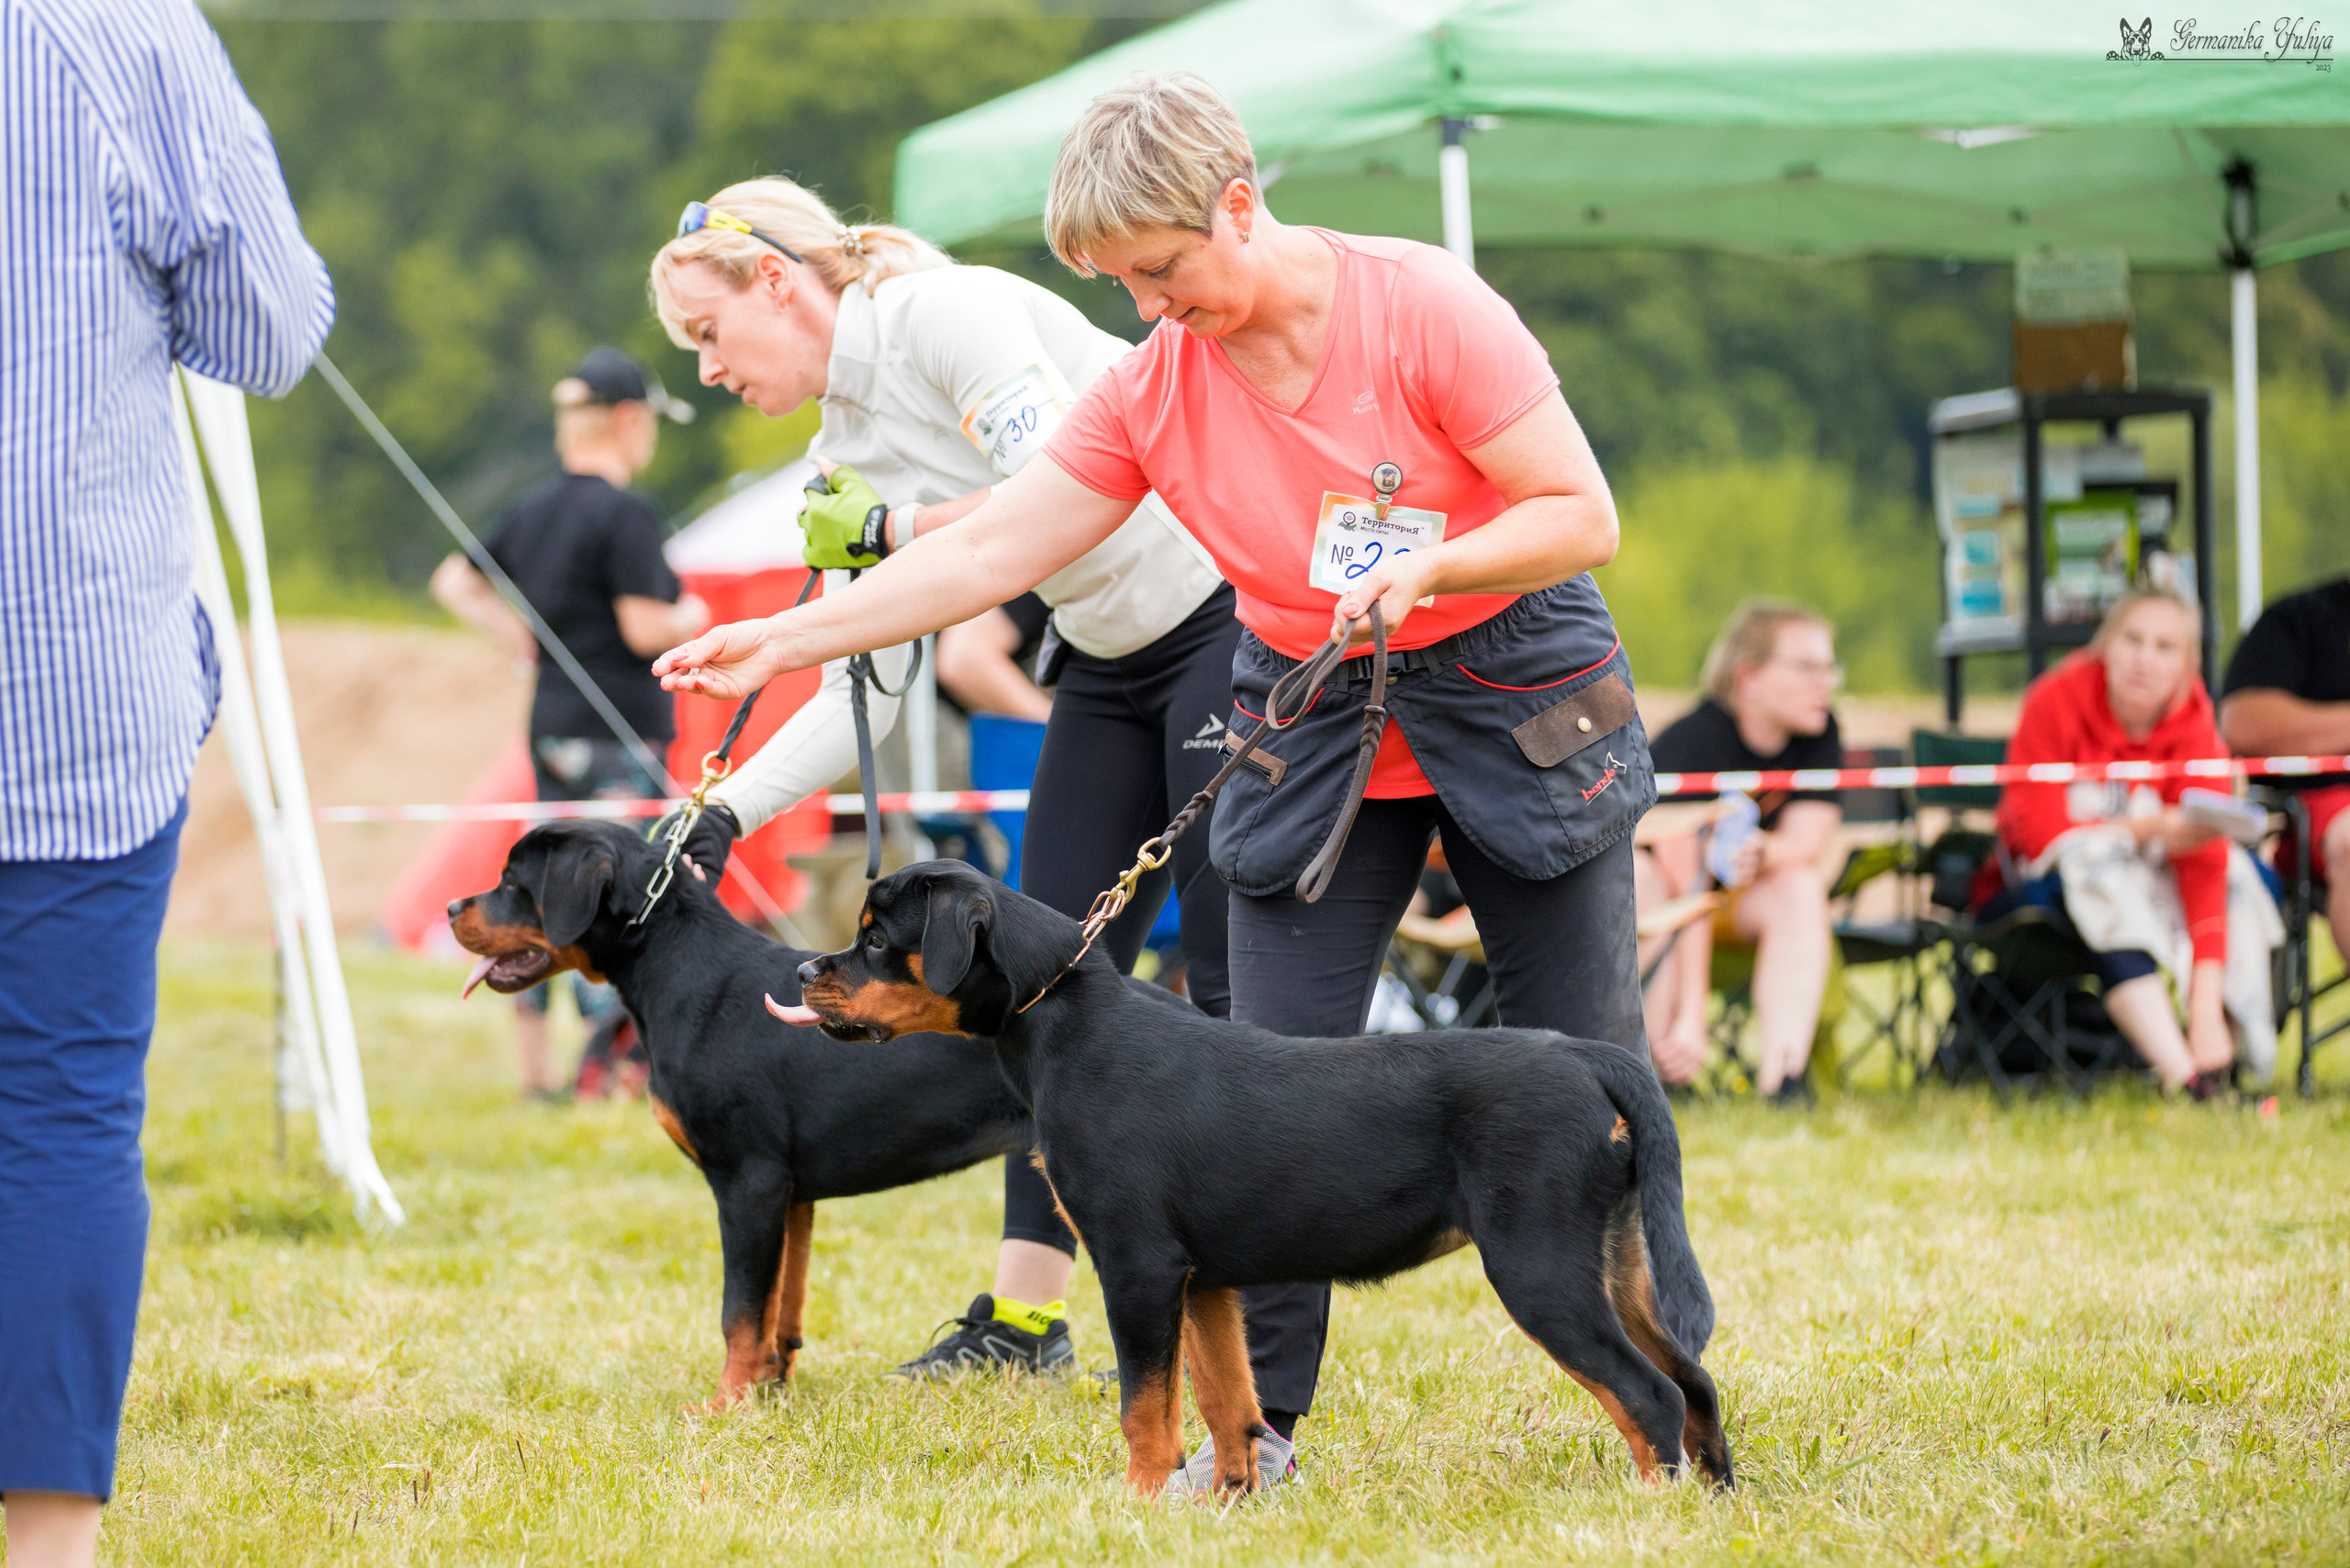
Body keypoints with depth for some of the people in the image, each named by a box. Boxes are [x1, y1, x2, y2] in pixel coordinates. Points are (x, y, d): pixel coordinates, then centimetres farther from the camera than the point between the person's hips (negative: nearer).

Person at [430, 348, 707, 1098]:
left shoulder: (533, 509, 11)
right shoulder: (626, 516, -13)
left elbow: (453, 582, 19)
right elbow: (646, 629, -17)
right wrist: (692, 618, 2)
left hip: (552, 721, 8)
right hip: (619, 728, -8)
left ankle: (534, 1065, 12)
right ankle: (605, 1053, -13)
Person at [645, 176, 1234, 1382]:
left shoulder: (943, 310, -17)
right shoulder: (847, 455, 8)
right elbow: (864, 693, 7)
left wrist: (892, 531, -18)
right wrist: (725, 811, -3)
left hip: (1232, 617, -9)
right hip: (1109, 665, 9)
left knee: (1235, 978, -8)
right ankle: (1024, 1315, 10)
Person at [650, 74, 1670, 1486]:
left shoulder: (1425, 307, -18)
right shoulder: (1152, 389, -6)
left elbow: (1584, 517, -17)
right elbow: (991, 551, -4)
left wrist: (1425, 568, -32)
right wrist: (787, 640, -9)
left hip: (1514, 694, -3)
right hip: (1313, 722, 4)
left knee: (1588, 1056, 1)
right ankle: (1260, 1414, 4)